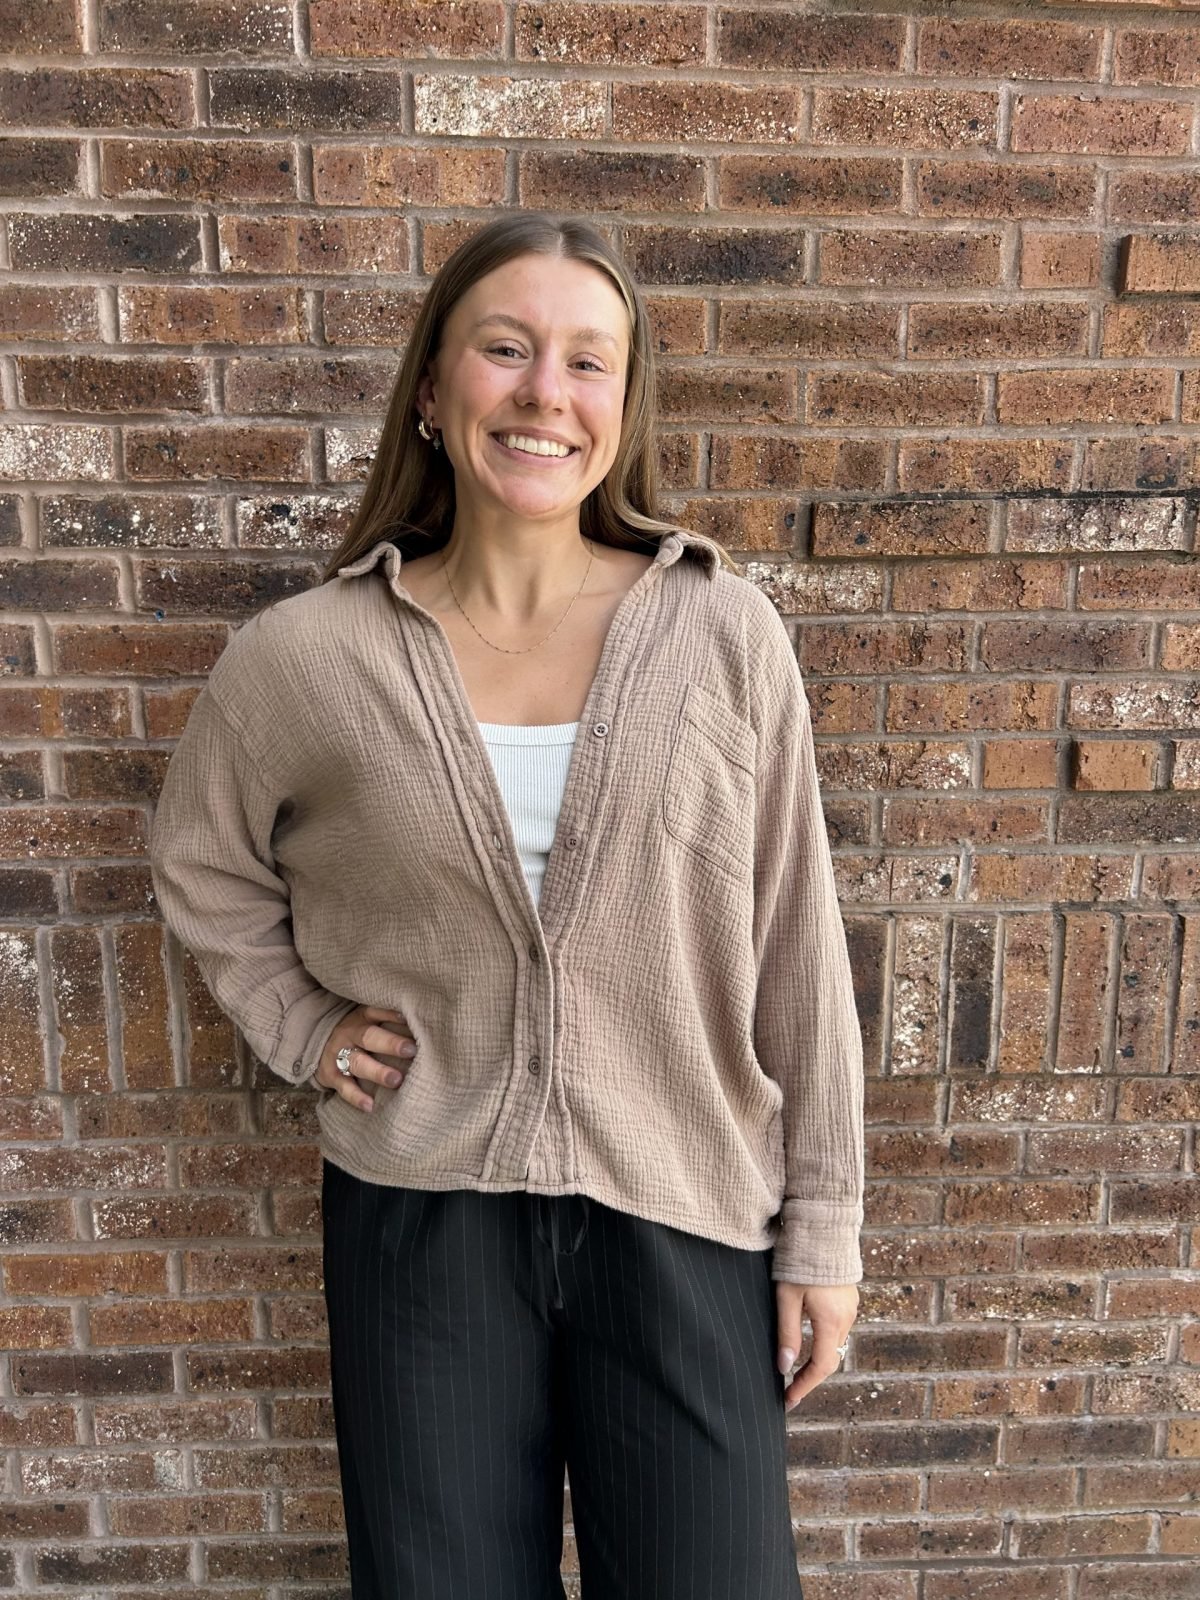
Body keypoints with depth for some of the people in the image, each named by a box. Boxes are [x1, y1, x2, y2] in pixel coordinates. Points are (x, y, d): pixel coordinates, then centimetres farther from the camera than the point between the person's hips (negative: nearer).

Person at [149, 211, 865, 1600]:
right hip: (418, 1217, 1)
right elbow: (202, 871, 12)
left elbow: (796, 950, -3)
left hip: (683, 1221, 0)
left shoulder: (725, 635, -8)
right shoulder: (303, 658, -7)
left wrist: (824, 1224, 1)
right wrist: (301, 1029, 0)